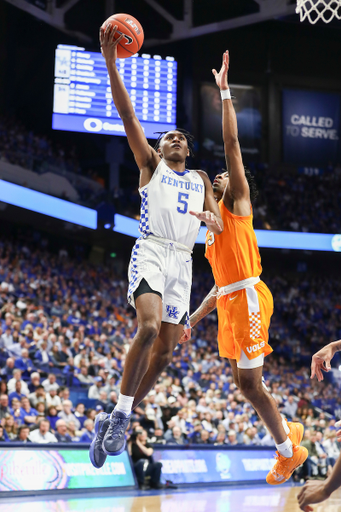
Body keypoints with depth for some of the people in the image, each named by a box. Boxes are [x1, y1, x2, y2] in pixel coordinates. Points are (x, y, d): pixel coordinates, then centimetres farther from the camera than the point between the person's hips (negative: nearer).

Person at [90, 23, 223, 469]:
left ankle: (121, 417, 12)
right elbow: (128, 115, 2)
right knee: (150, 327, -28)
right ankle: (120, 414, -19)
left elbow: (219, 225, 14)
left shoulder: (201, 179, 24)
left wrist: (210, 218, -12)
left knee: (164, 352, 0)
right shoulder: (150, 164, 13)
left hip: (183, 261, 5)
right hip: (151, 251, -5)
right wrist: (111, 64, -9)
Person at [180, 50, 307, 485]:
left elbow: (232, 145, -7)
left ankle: (289, 451, 4)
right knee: (243, 382, 10)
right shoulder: (215, 224, 24)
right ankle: (288, 432, 25)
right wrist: (194, 320, 25)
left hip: (247, 298, -8)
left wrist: (224, 92, -8)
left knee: (249, 383, -7)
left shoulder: (238, 203, 2)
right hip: (230, 302, 9)